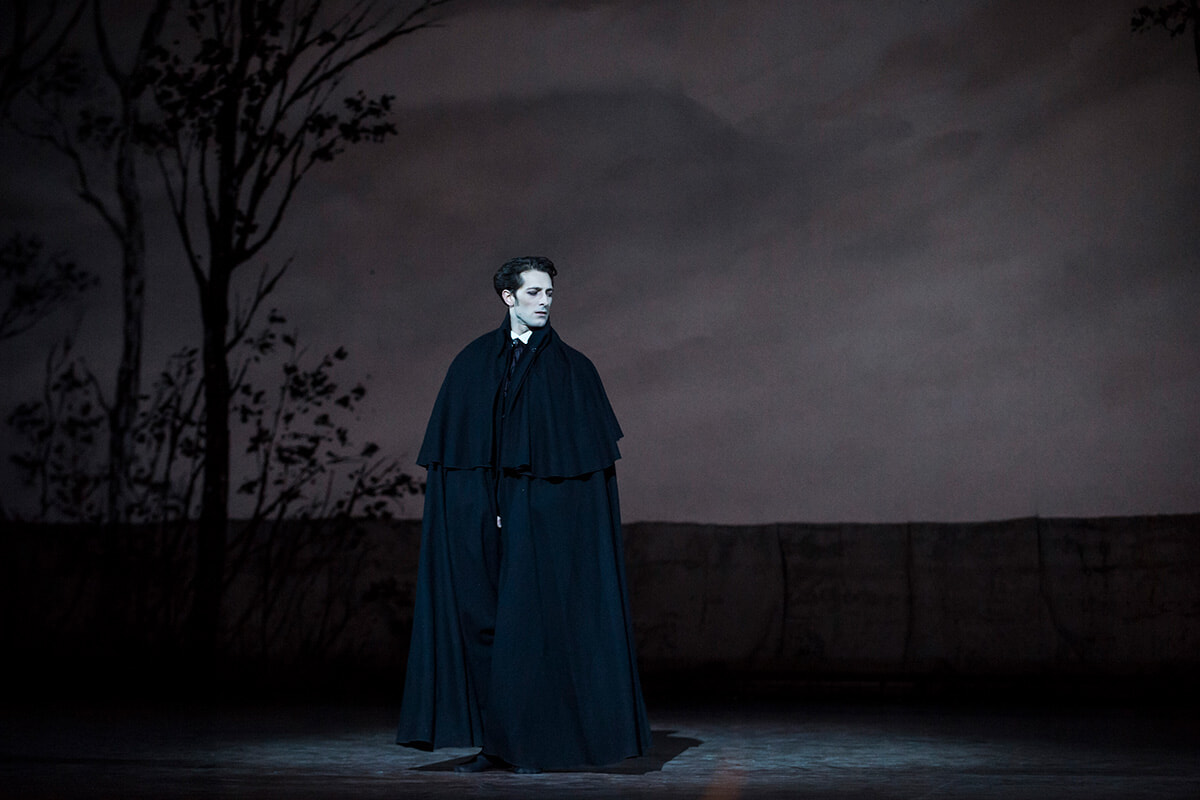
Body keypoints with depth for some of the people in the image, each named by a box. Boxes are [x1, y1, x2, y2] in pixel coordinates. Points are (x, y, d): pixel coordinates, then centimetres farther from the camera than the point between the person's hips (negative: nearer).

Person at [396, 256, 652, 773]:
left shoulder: (572, 367, 4)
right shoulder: (472, 364, 9)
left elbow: (594, 453, 1)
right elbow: (450, 449, 7)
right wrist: (480, 508, -4)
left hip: (548, 515, -2)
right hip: (482, 513, 2)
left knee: (535, 621, -4)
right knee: (480, 615, 0)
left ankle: (532, 742, 5)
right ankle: (491, 742, 8)